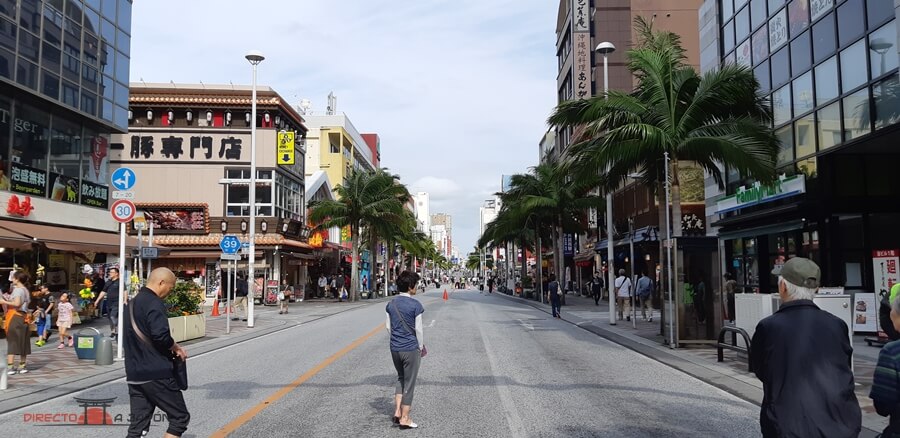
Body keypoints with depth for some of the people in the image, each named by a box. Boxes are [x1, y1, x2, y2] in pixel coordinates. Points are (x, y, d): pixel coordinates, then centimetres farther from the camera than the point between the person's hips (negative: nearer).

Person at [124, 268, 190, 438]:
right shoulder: (154, 303, -14)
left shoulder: (132, 303, 16)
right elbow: (160, 335, -26)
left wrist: (171, 347, 13)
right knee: (180, 417, 2)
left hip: (134, 374, 9)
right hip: (156, 373, -9)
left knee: (138, 423, 9)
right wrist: (176, 347, -6)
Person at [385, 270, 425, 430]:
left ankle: (397, 412, 16)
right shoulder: (415, 305, -15)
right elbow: (419, 329, -12)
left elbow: (388, 326, 8)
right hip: (411, 348, -5)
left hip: (395, 348, 6)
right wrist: (421, 346, 2)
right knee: (409, 383, 6)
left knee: (401, 378, 24)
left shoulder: (391, 303, 2)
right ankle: (404, 418, 13)